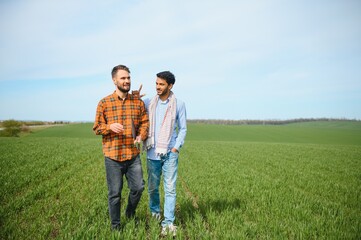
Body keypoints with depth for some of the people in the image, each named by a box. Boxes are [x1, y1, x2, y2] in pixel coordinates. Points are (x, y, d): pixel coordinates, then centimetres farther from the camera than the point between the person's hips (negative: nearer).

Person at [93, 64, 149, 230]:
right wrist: (110, 127, -20)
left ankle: (130, 214, 36)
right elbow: (97, 128, 0)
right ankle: (115, 225, 27)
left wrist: (141, 136, -10)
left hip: (133, 155, 3)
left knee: (138, 187, 6)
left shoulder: (138, 102, 5)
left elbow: (145, 122, 10)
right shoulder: (104, 103, -3)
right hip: (113, 156, -2)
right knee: (115, 193, 7)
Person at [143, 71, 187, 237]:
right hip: (152, 153, 2)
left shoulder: (179, 104, 0)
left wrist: (176, 148, -7)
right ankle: (154, 211, 36)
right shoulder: (148, 103, 5)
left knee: (170, 188, -3)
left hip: (170, 153, -2)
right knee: (152, 187, 13)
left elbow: (183, 129, 4)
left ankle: (168, 223, 4)